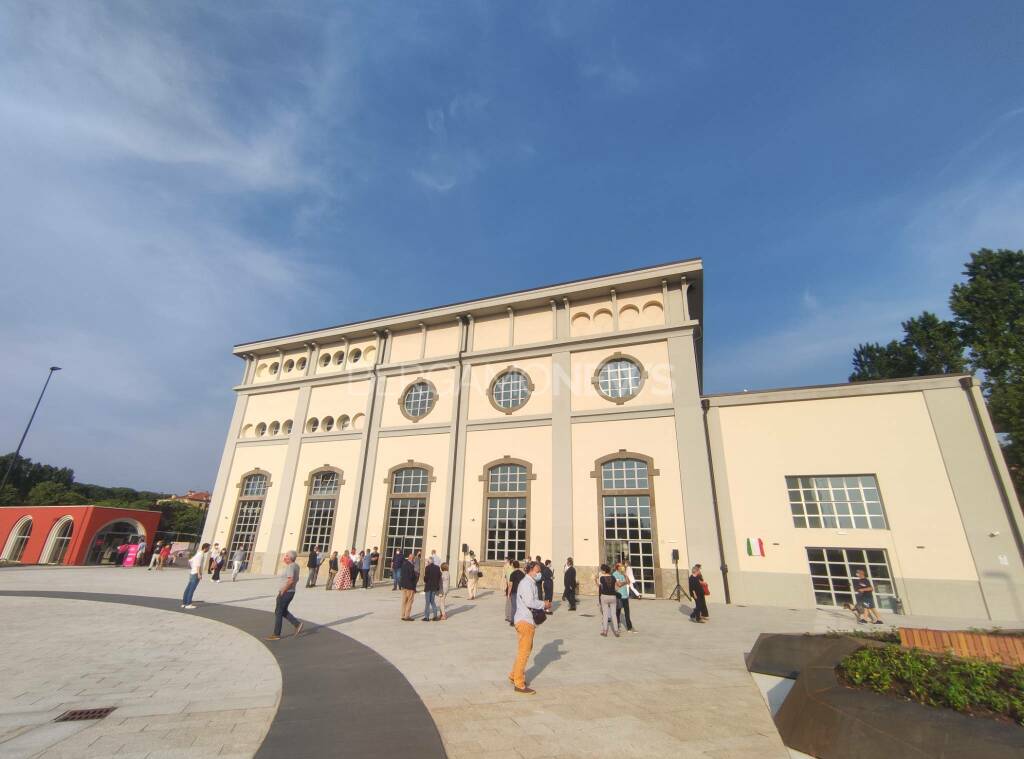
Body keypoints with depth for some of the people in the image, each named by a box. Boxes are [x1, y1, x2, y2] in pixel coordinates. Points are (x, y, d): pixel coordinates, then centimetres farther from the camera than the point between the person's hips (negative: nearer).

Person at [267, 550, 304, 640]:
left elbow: (290, 580, -29)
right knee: (283, 611, 19)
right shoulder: (295, 566, 10)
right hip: (291, 591, 10)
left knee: (278, 612, 3)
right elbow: (296, 579, 19)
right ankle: (297, 624, 13)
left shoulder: (290, 567, -20)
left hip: (285, 592, -10)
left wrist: (282, 591, -21)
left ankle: (276, 634, 13)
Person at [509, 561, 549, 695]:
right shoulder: (526, 584, -18)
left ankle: (514, 676, 35)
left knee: (526, 649, 22)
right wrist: (544, 604, -16)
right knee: (524, 651, -1)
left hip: (527, 620, 10)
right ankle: (519, 684, 9)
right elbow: (530, 602, -28)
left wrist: (543, 605, 1)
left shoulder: (532, 583, 15)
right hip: (524, 621, -10)